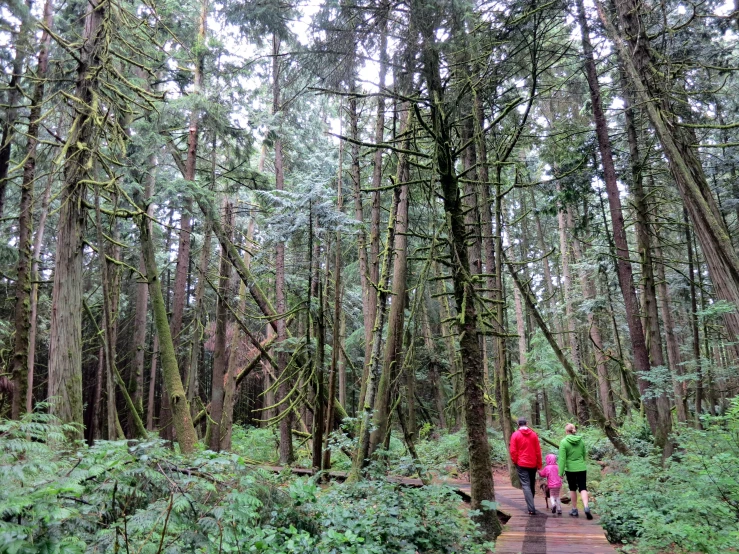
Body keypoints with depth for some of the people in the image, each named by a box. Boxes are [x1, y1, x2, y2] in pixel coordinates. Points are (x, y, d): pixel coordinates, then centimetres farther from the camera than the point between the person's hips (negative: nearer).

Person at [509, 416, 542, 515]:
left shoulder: (515, 435, -5)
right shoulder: (534, 435, 2)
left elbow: (513, 451, -7)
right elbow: (538, 451, 3)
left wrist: (515, 461, 7)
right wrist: (539, 465, 9)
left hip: (521, 464, -3)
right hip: (533, 464, 3)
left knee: (525, 485, -4)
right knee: (532, 485, 18)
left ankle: (531, 509, -15)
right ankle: (530, 505, 31)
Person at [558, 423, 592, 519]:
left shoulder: (564, 442, -11)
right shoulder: (581, 441, 2)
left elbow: (562, 458, -13)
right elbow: (585, 454, 14)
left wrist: (561, 472, -8)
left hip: (570, 469, -2)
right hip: (582, 468, 2)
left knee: (572, 489, 13)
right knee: (583, 488, 3)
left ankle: (574, 510, 19)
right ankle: (586, 507, -18)